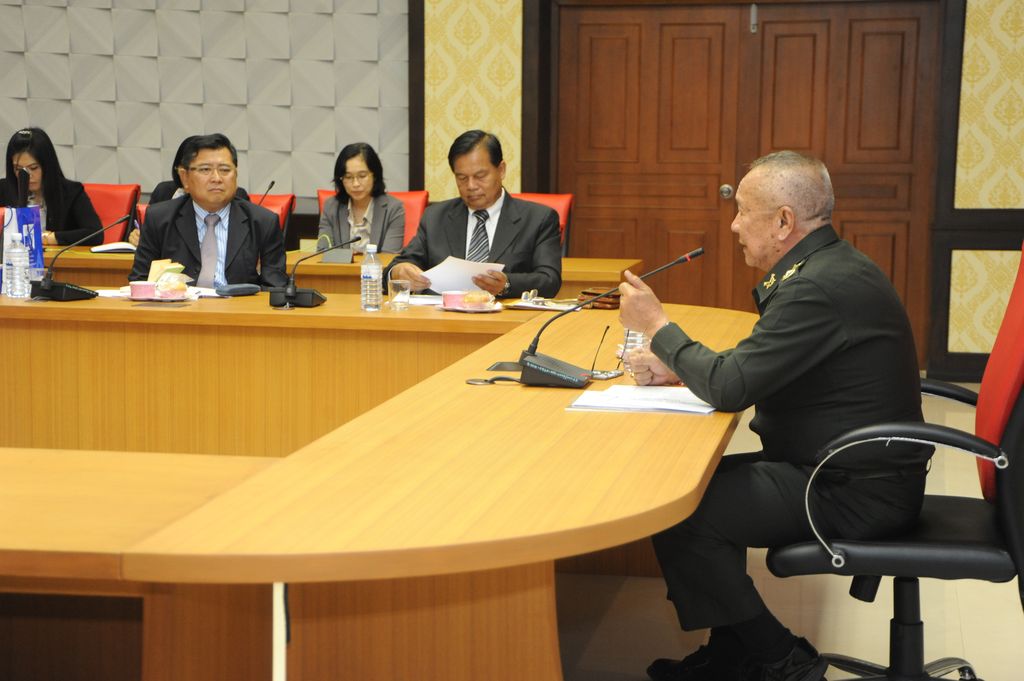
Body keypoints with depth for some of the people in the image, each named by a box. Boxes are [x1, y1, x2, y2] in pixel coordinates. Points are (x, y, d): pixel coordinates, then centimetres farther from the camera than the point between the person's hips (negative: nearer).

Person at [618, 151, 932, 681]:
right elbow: (752, 365, 18)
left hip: (854, 492, -11)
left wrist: (656, 325, -9)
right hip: (856, 467, 11)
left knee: (677, 516, -16)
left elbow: (729, 388, -22)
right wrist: (674, 367, 6)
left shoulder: (820, 287, -24)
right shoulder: (828, 266, 10)